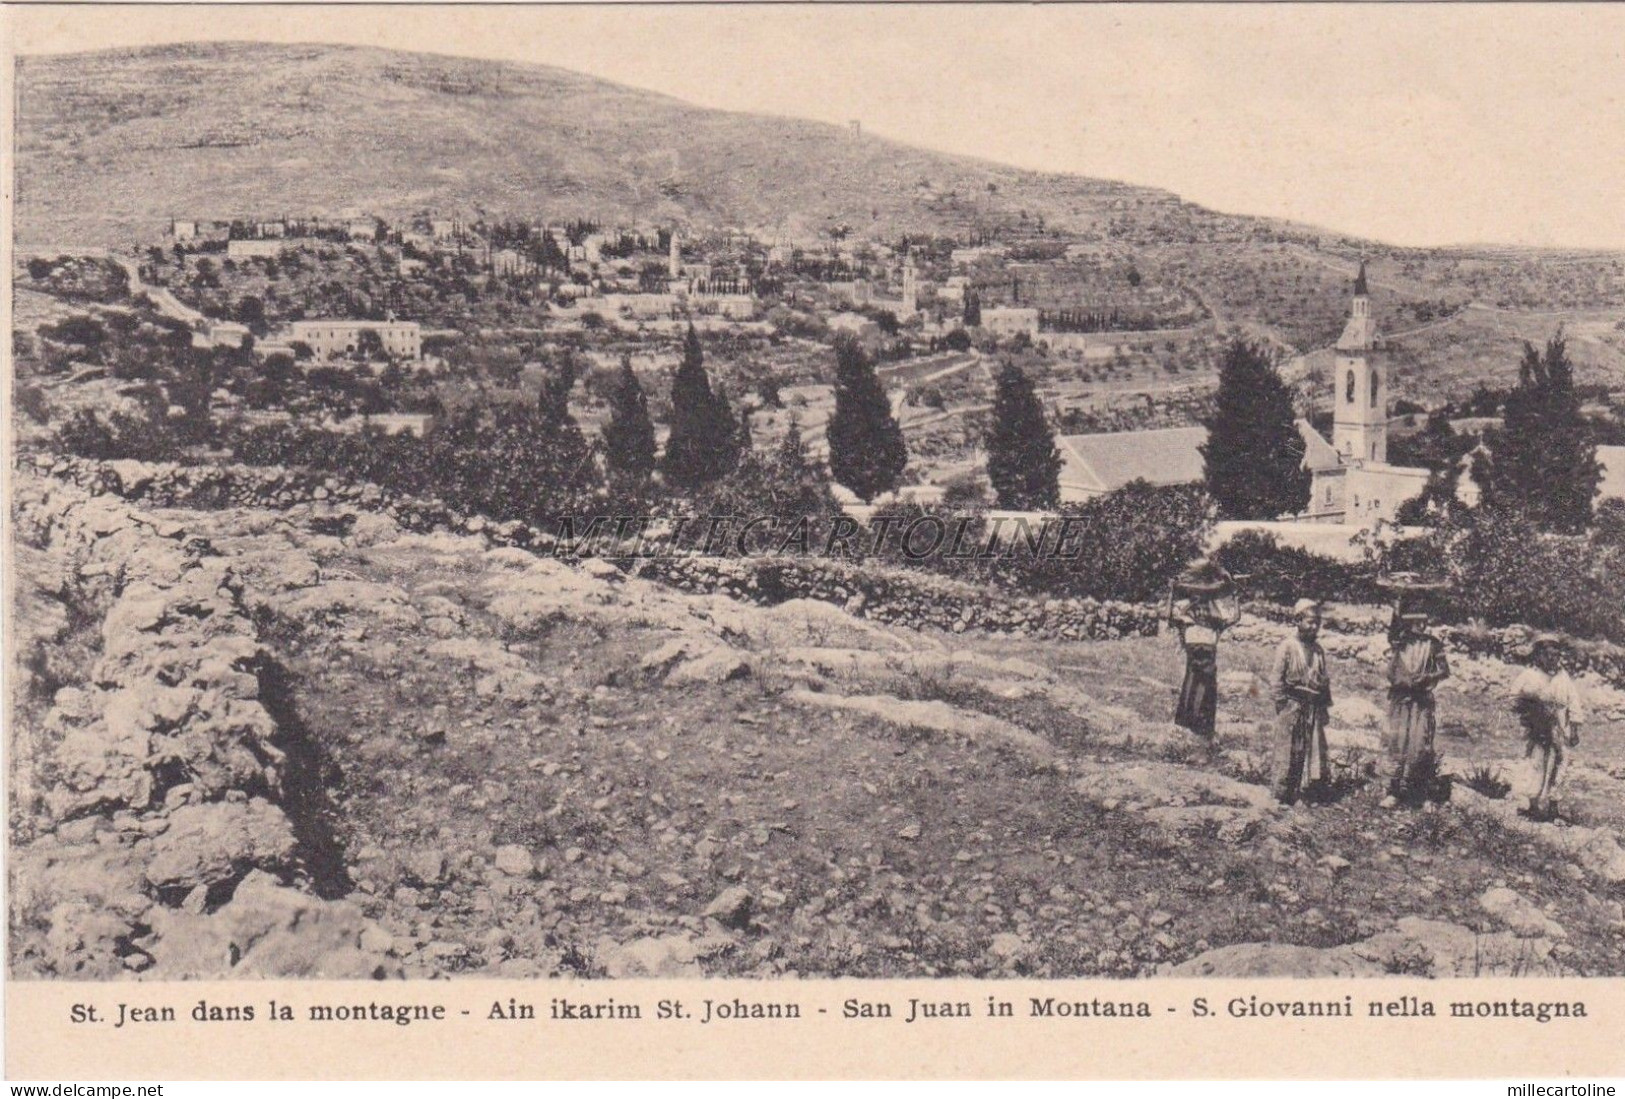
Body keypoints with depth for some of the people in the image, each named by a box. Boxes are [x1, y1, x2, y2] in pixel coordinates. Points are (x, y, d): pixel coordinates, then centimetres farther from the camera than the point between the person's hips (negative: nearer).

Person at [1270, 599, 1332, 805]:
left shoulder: (1317, 649, 10)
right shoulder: (1288, 647, -8)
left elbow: (1325, 680, 17)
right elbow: (1277, 678, -8)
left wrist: (1325, 704, 14)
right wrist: (1283, 703, -11)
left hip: (1314, 708, 6)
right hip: (1292, 707, -6)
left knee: (1315, 750, 5)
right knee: (1288, 753, 0)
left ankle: (1305, 792, 14)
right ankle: (1283, 797, 7)